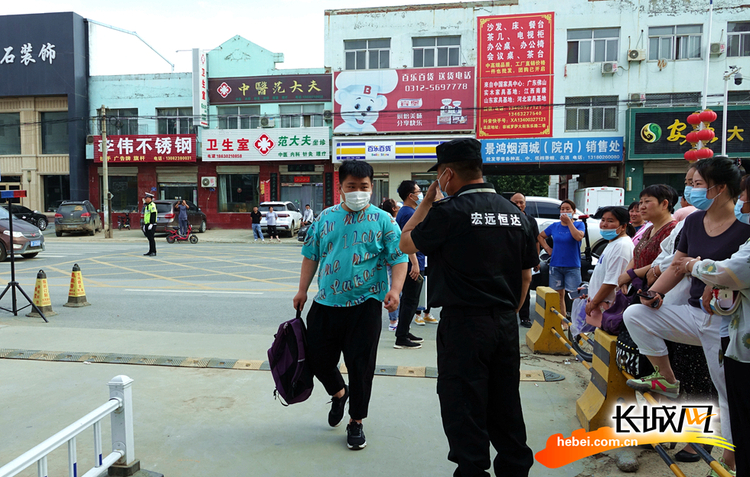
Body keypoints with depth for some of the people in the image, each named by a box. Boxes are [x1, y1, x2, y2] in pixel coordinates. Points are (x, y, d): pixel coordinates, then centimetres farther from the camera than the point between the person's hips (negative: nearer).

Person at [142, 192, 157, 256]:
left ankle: (153, 252, -7)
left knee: (151, 238, -10)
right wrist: (144, 224, 22)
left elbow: (153, 215, -18)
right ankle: (150, 251, 15)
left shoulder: (152, 205, -11)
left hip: (151, 224, -9)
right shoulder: (146, 206, 20)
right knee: (149, 238, 11)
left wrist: (151, 224, -23)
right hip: (147, 224, 10)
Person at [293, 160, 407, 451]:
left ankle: (356, 422, 23)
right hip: (325, 303, 3)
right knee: (317, 356, 11)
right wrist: (302, 290, 9)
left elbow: (398, 259, -5)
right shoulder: (325, 218, 7)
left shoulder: (383, 220, -1)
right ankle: (338, 393, 43)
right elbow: (311, 256, 13)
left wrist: (395, 290, -20)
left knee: (361, 364, 3)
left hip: (365, 304, -3)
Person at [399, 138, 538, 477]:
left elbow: (406, 243, 1)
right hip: (506, 325, 7)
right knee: (505, 405, 18)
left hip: (464, 324, -7)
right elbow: (526, 275, 12)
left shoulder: (450, 211, -13)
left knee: (464, 409, 4)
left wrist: (429, 197, 5)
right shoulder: (515, 213, 7)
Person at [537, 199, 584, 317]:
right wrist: (548, 249, 6)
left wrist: (569, 221, -17)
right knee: (558, 295, 8)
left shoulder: (579, 225, -1)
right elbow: (540, 236, 19)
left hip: (572, 266, -3)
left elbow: (578, 237, -21)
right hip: (555, 266, 3)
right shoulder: (554, 226, 7)